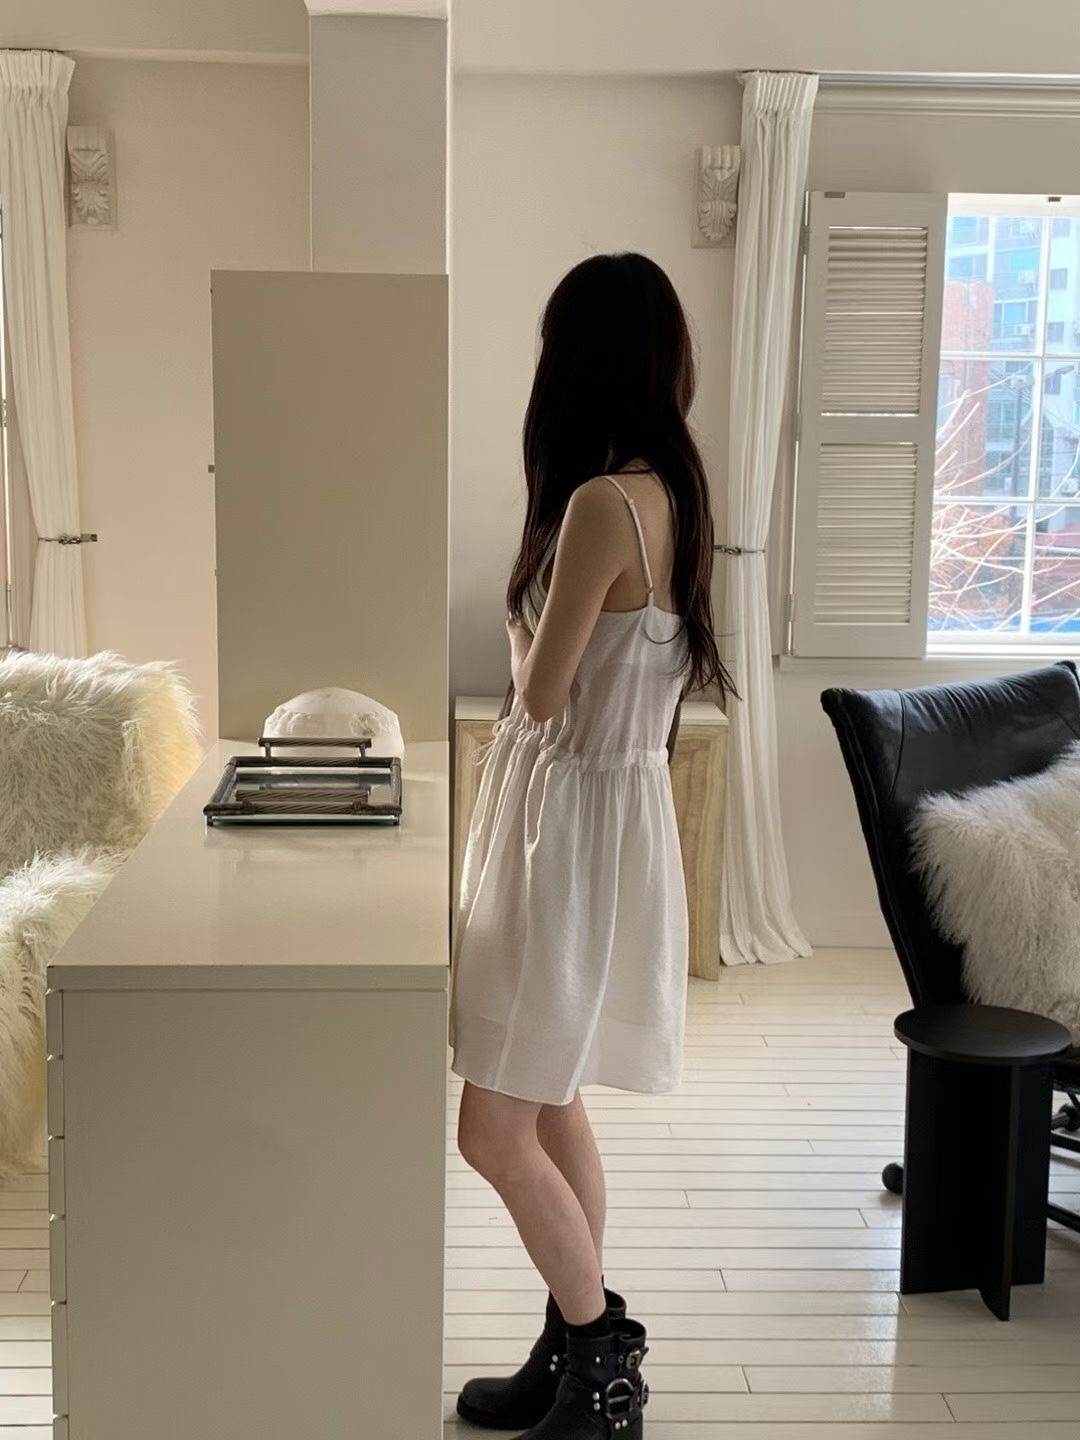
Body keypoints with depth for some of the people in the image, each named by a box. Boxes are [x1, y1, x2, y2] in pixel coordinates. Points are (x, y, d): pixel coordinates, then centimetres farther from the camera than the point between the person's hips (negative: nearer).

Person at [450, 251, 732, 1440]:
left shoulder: (601, 502, -22)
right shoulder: (670, 488, 6)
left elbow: (541, 693, -15)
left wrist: (520, 636, 2)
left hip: (577, 817, -10)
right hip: (586, 803, 10)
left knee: (494, 1132, 0)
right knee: (548, 1106, 19)